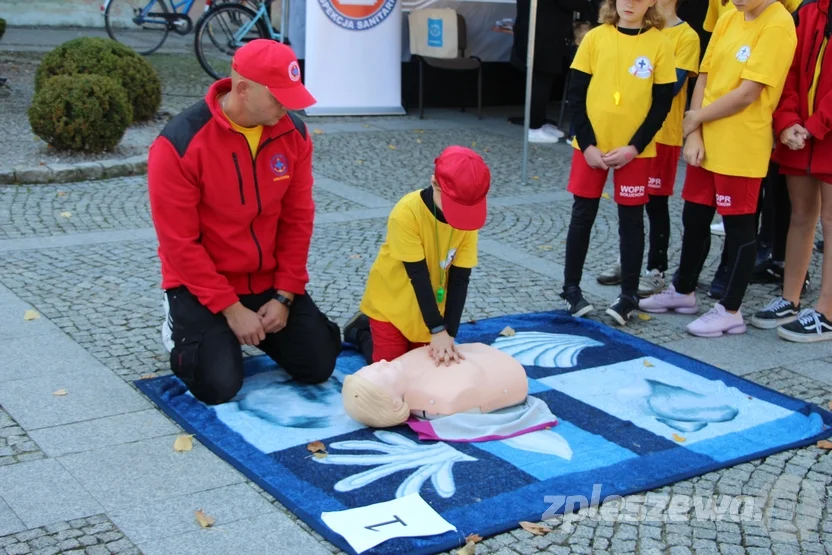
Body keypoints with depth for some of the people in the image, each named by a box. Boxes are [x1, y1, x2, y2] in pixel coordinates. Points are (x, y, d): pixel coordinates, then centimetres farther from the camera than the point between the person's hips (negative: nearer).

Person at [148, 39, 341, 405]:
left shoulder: (294, 133, -8)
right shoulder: (179, 145, -22)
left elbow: (297, 219, -1)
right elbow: (180, 243, -19)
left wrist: (284, 295, -7)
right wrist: (231, 308, -19)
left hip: (269, 279, 5)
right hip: (202, 283, -4)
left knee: (318, 367, 0)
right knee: (218, 386, -17)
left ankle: (257, 328, 27)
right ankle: (185, 326, 15)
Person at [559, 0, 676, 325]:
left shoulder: (660, 44, -4)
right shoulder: (595, 37, -1)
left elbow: (662, 103, -4)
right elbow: (576, 94, -1)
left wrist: (634, 147, -12)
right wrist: (587, 144, -8)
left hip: (634, 150, -1)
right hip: (591, 145, 1)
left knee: (631, 220, 5)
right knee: (583, 215, 7)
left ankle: (628, 296, 15)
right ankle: (571, 289, 19)